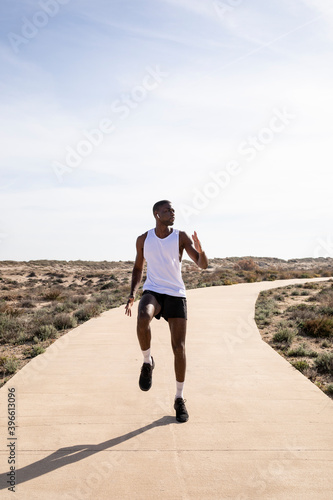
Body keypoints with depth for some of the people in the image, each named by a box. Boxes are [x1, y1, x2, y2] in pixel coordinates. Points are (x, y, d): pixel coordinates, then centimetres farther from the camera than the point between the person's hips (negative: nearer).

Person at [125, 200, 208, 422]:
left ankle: (179, 399, 14)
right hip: (152, 292, 0)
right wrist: (132, 295, 4)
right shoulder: (143, 239, 6)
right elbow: (138, 268, 17)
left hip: (176, 295, 0)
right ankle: (148, 362, -7)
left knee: (179, 348, -4)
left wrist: (200, 251, -31)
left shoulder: (181, 237, 0)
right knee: (143, 319, -35)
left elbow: (203, 265, -8)